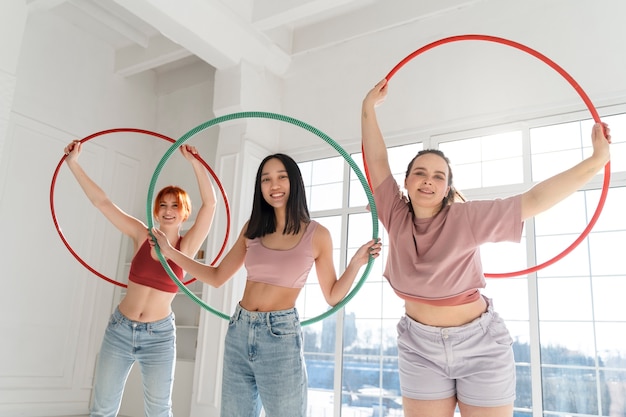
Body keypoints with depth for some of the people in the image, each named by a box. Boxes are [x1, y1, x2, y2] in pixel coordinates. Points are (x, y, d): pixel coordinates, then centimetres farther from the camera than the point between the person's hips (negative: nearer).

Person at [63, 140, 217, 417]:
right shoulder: (142, 236, 0)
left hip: (159, 336, -2)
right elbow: (101, 201, -2)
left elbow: (209, 203, -18)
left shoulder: (187, 246, -5)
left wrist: (194, 162, -23)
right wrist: (73, 163, -5)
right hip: (120, 329, 2)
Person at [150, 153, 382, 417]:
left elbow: (332, 296, 1)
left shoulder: (317, 234, -3)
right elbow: (217, 277, 11)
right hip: (238, 333, 4)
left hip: (281, 336, -4)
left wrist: (356, 263, -13)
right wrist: (170, 252, 8)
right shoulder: (253, 228, 6)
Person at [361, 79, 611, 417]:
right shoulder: (396, 217, -6)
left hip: (479, 343, -2)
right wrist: (369, 107, -3)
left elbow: (534, 200, -17)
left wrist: (597, 160, -20)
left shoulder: (466, 219, -14)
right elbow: (377, 161, -6)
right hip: (419, 348, 2)